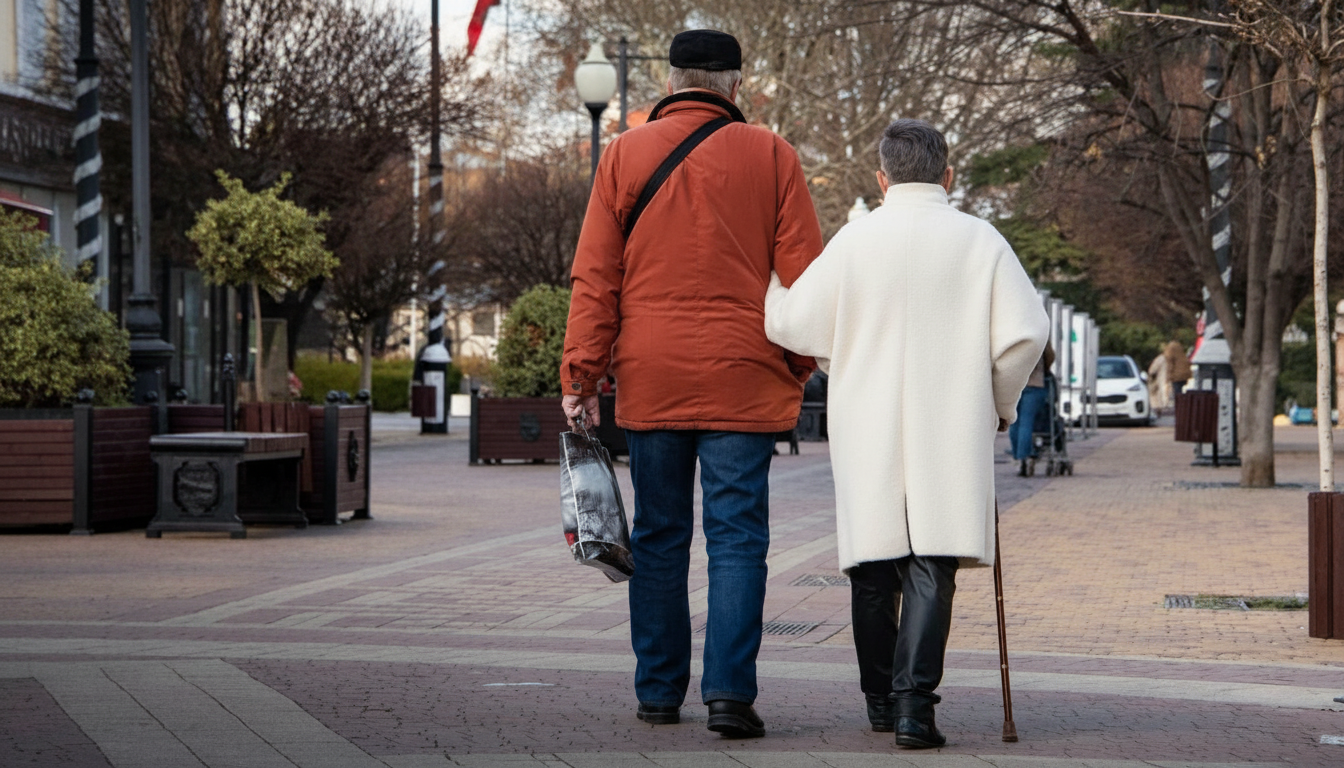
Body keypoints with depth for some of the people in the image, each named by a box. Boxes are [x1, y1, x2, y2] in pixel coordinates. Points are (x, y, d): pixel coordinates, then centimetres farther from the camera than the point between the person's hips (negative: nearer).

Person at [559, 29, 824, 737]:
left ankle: (658, 693, 14)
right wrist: (797, 366, 10)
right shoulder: (769, 156, 1)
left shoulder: (625, 155, 5)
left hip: (649, 379, 2)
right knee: (736, 538, 0)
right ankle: (729, 691, -10)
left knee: (659, 538, 10)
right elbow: (804, 273, -1)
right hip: (742, 381, -2)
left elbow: (594, 275, 2)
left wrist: (581, 372, 3)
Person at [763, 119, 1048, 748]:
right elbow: (1025, 331, -6)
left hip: (867, 433, 1)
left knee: (873, 567, 12)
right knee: (932, 566, -3)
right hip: (950, 431, -1)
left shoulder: (855, 240, -2)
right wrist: (1000, 405, 10)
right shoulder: (978, 240, -1)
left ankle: (881, 699, 22)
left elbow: (792, 325, -2)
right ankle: (913, 700, -16)